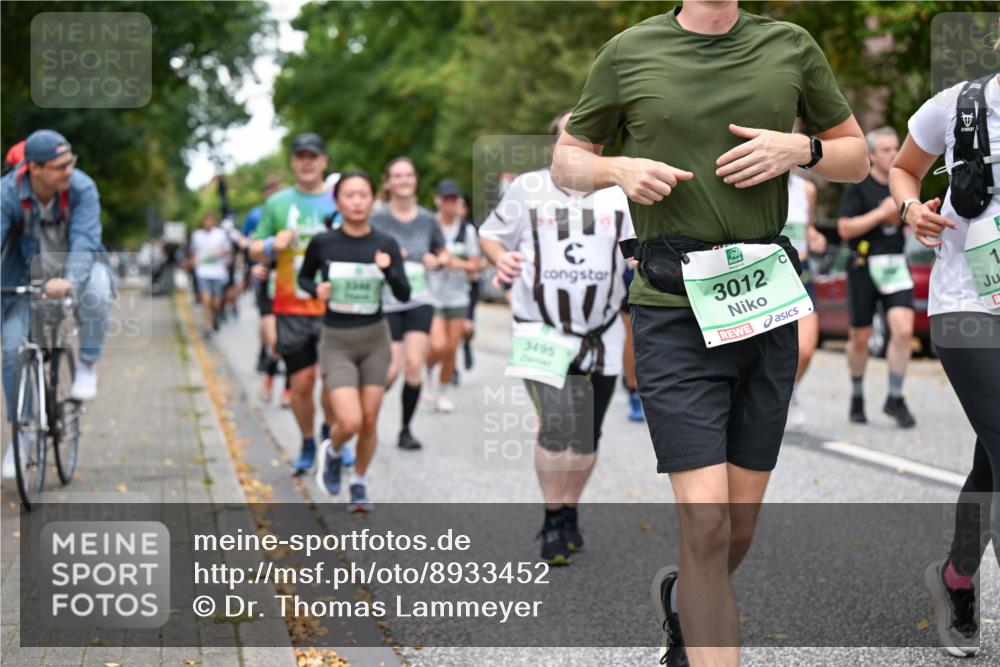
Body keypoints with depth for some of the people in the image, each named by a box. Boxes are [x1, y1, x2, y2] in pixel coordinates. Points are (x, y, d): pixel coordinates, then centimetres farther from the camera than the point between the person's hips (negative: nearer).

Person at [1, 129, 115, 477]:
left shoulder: (82, 188, -25)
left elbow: (84, 240, -33)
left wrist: (70, 280, -52)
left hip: (75, 265, -1)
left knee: (96, 293, -36)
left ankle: (88, 365, -10)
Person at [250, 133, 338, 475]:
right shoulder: (278, 202, 7)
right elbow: (255, 250, 11)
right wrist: (272, 245, -10)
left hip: (334, 308, 0)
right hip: (291, 308, 1)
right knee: (301, 383, 3)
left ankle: (330, 431, 19)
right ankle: (307, 444, 24)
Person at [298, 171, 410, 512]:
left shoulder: (385, 244, -5)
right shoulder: (322, 243, -8)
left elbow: (403, 295, -8)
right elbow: (304, 276, 9)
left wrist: (388, 270, -27)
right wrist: (316, 289, -12)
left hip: (375, 341, 2)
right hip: (337, 343, -2)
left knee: (369, 421, 4)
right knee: (350, 422, -14)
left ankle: (359, 483, 27)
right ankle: (332, 452, 20)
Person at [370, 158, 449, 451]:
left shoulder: (427, 219, 7)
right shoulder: (377, 219, -3)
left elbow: (444, 254, 21)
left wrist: (438, 261, -1)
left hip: (419, 302, 2)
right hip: (387, 303, -2)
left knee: (414, 364, -13)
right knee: (391, 371, -9)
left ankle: (406, 429, 4)